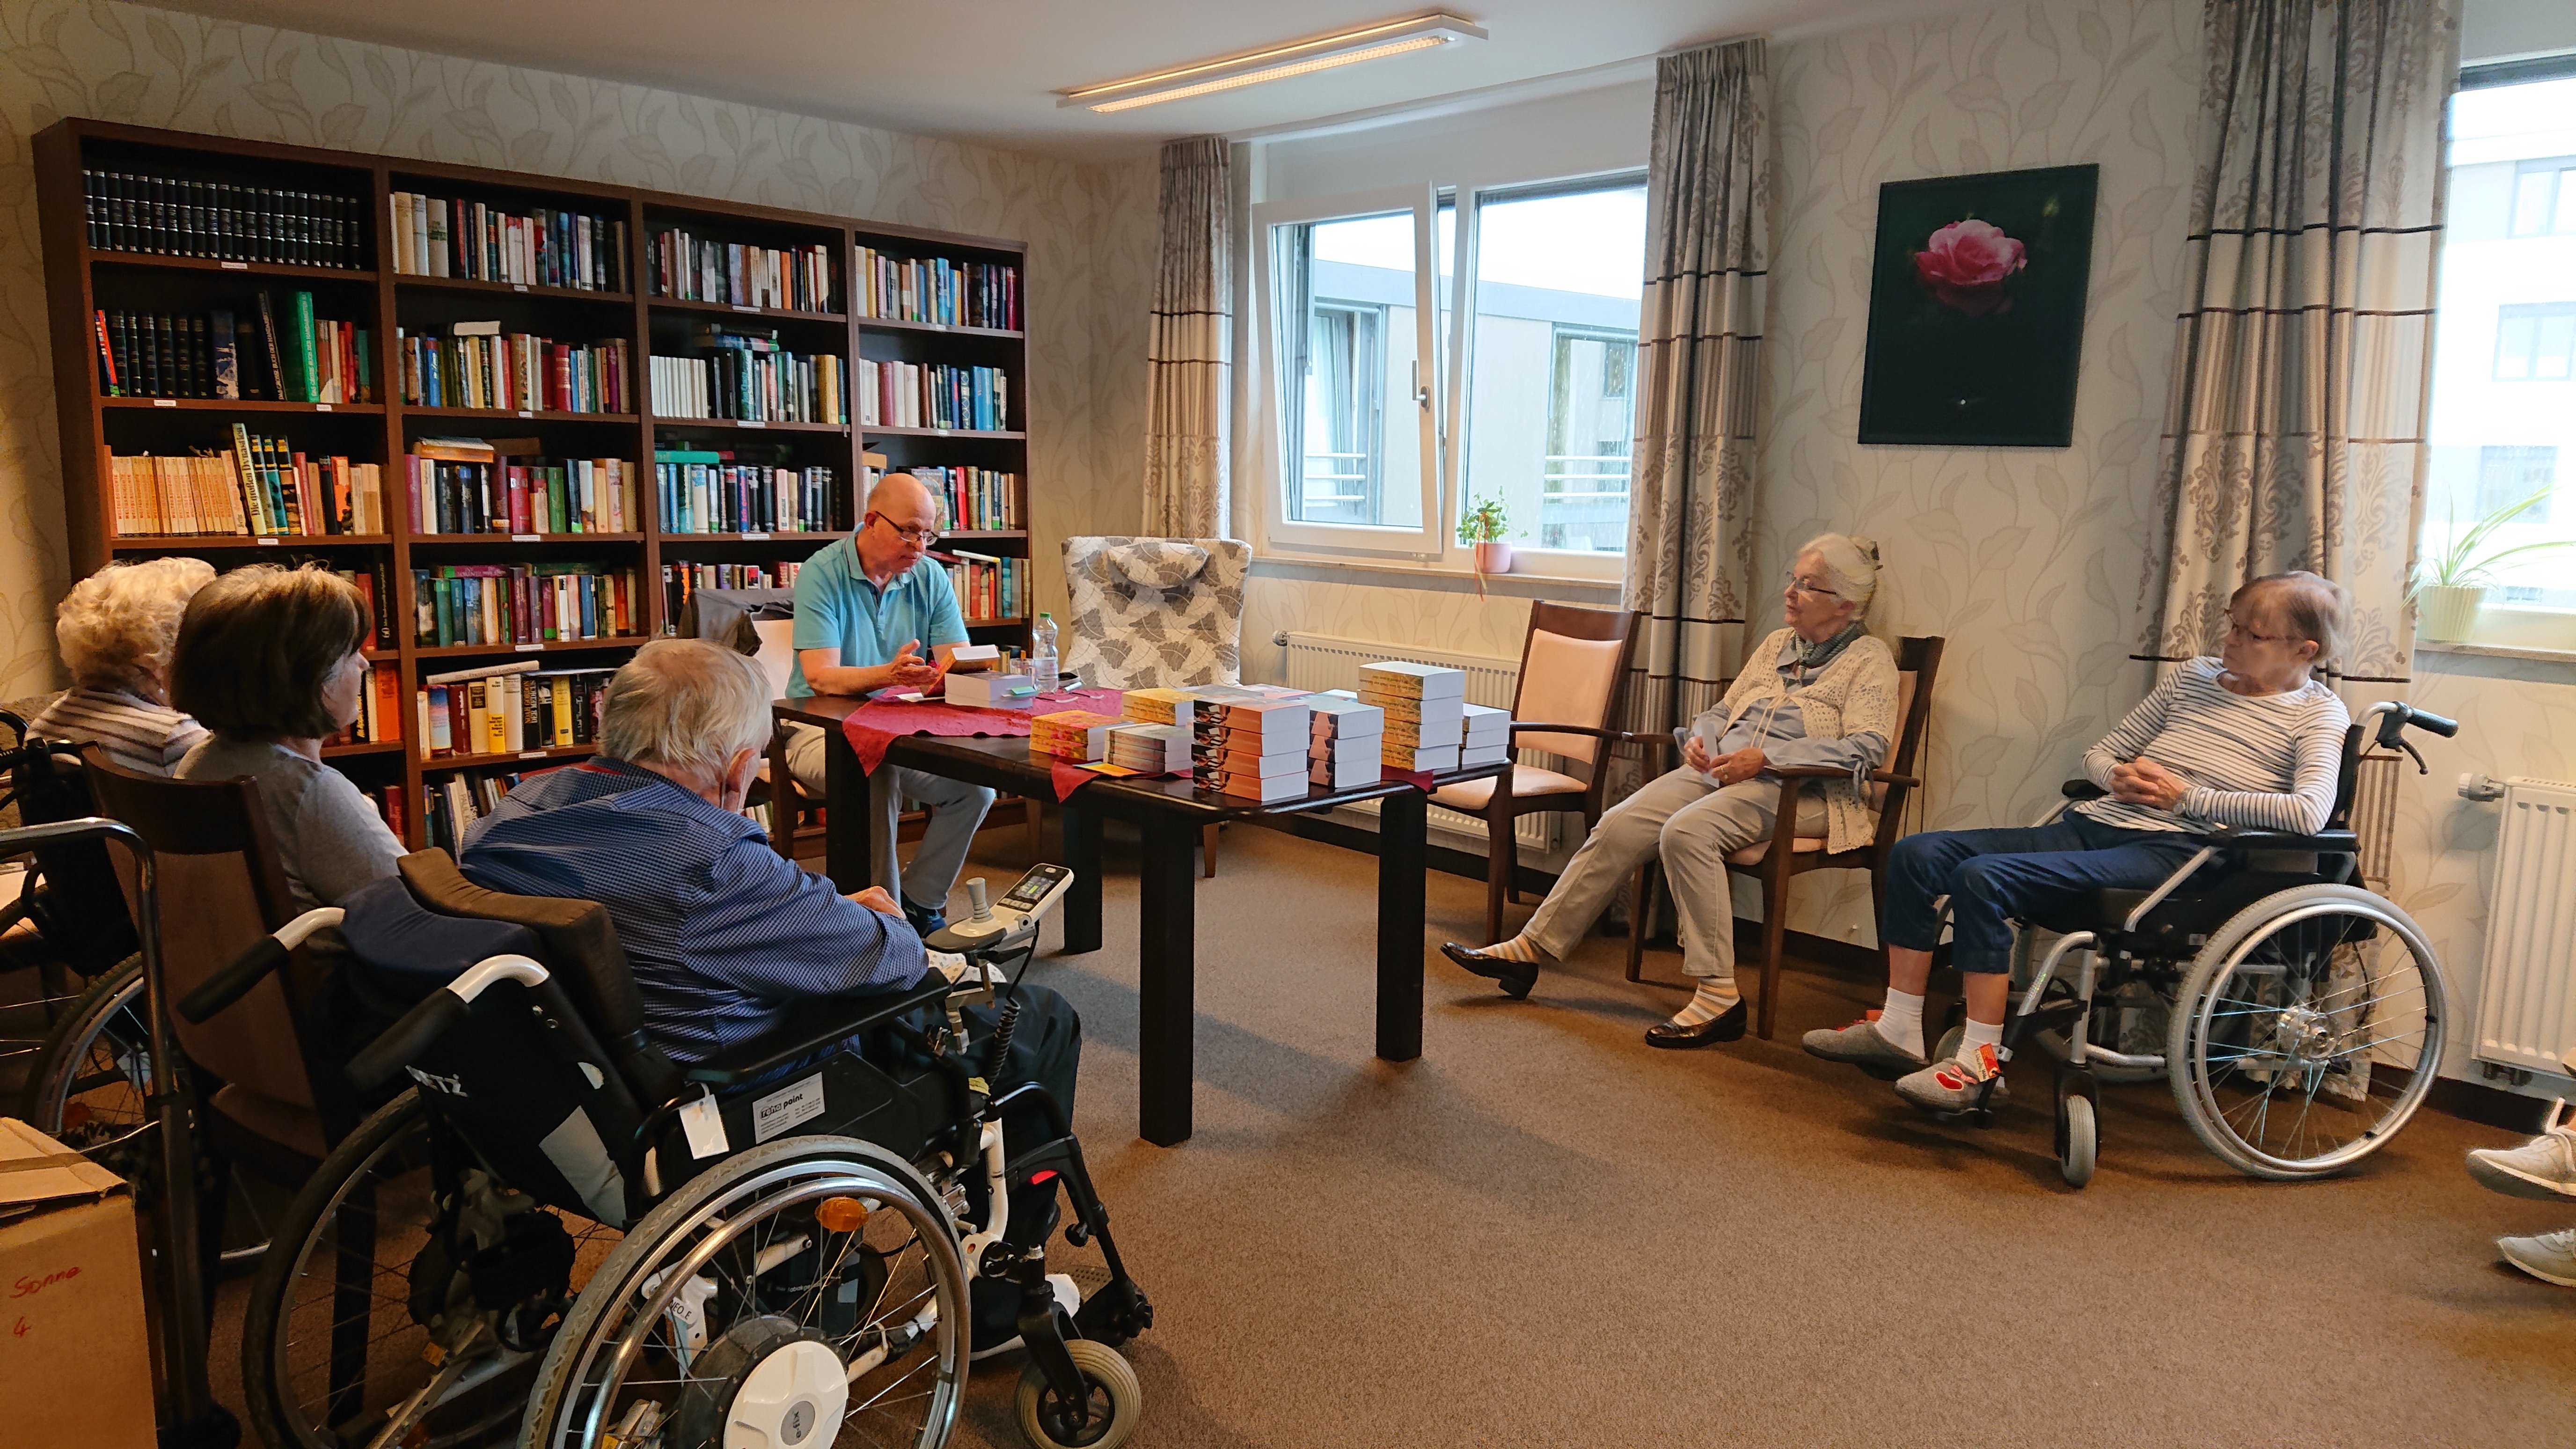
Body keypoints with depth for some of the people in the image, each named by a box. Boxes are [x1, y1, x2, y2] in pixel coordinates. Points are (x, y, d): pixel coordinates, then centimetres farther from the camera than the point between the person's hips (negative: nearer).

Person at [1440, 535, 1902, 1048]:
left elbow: (1866, 747, -13)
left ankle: (1719, 997, -29)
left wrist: (1765, 757, -19)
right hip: (1720, 770, 7)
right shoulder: (1777, 644, 24)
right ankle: (1530, 950, -10)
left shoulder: (1869, 659, 2)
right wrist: (1700, 738, 3)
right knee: (1620, 825, -15)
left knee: (1687, 830, -33)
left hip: (1798, 790, -6)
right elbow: (1722, 711, 28)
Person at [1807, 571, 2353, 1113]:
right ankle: (1898, 1030, -2)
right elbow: (2098, 756, 21)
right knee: (1917, 854, -9)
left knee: (1981, 877, -29)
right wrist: (2119, 776, -3)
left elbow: (2310, 812, -18)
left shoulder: (2318, 711, 1)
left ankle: (1981, 1063, -20)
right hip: (2093, 824, 8)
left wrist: (2186, 797, -14)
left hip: (2168, 851, -7)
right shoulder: (2195, 675, 19)